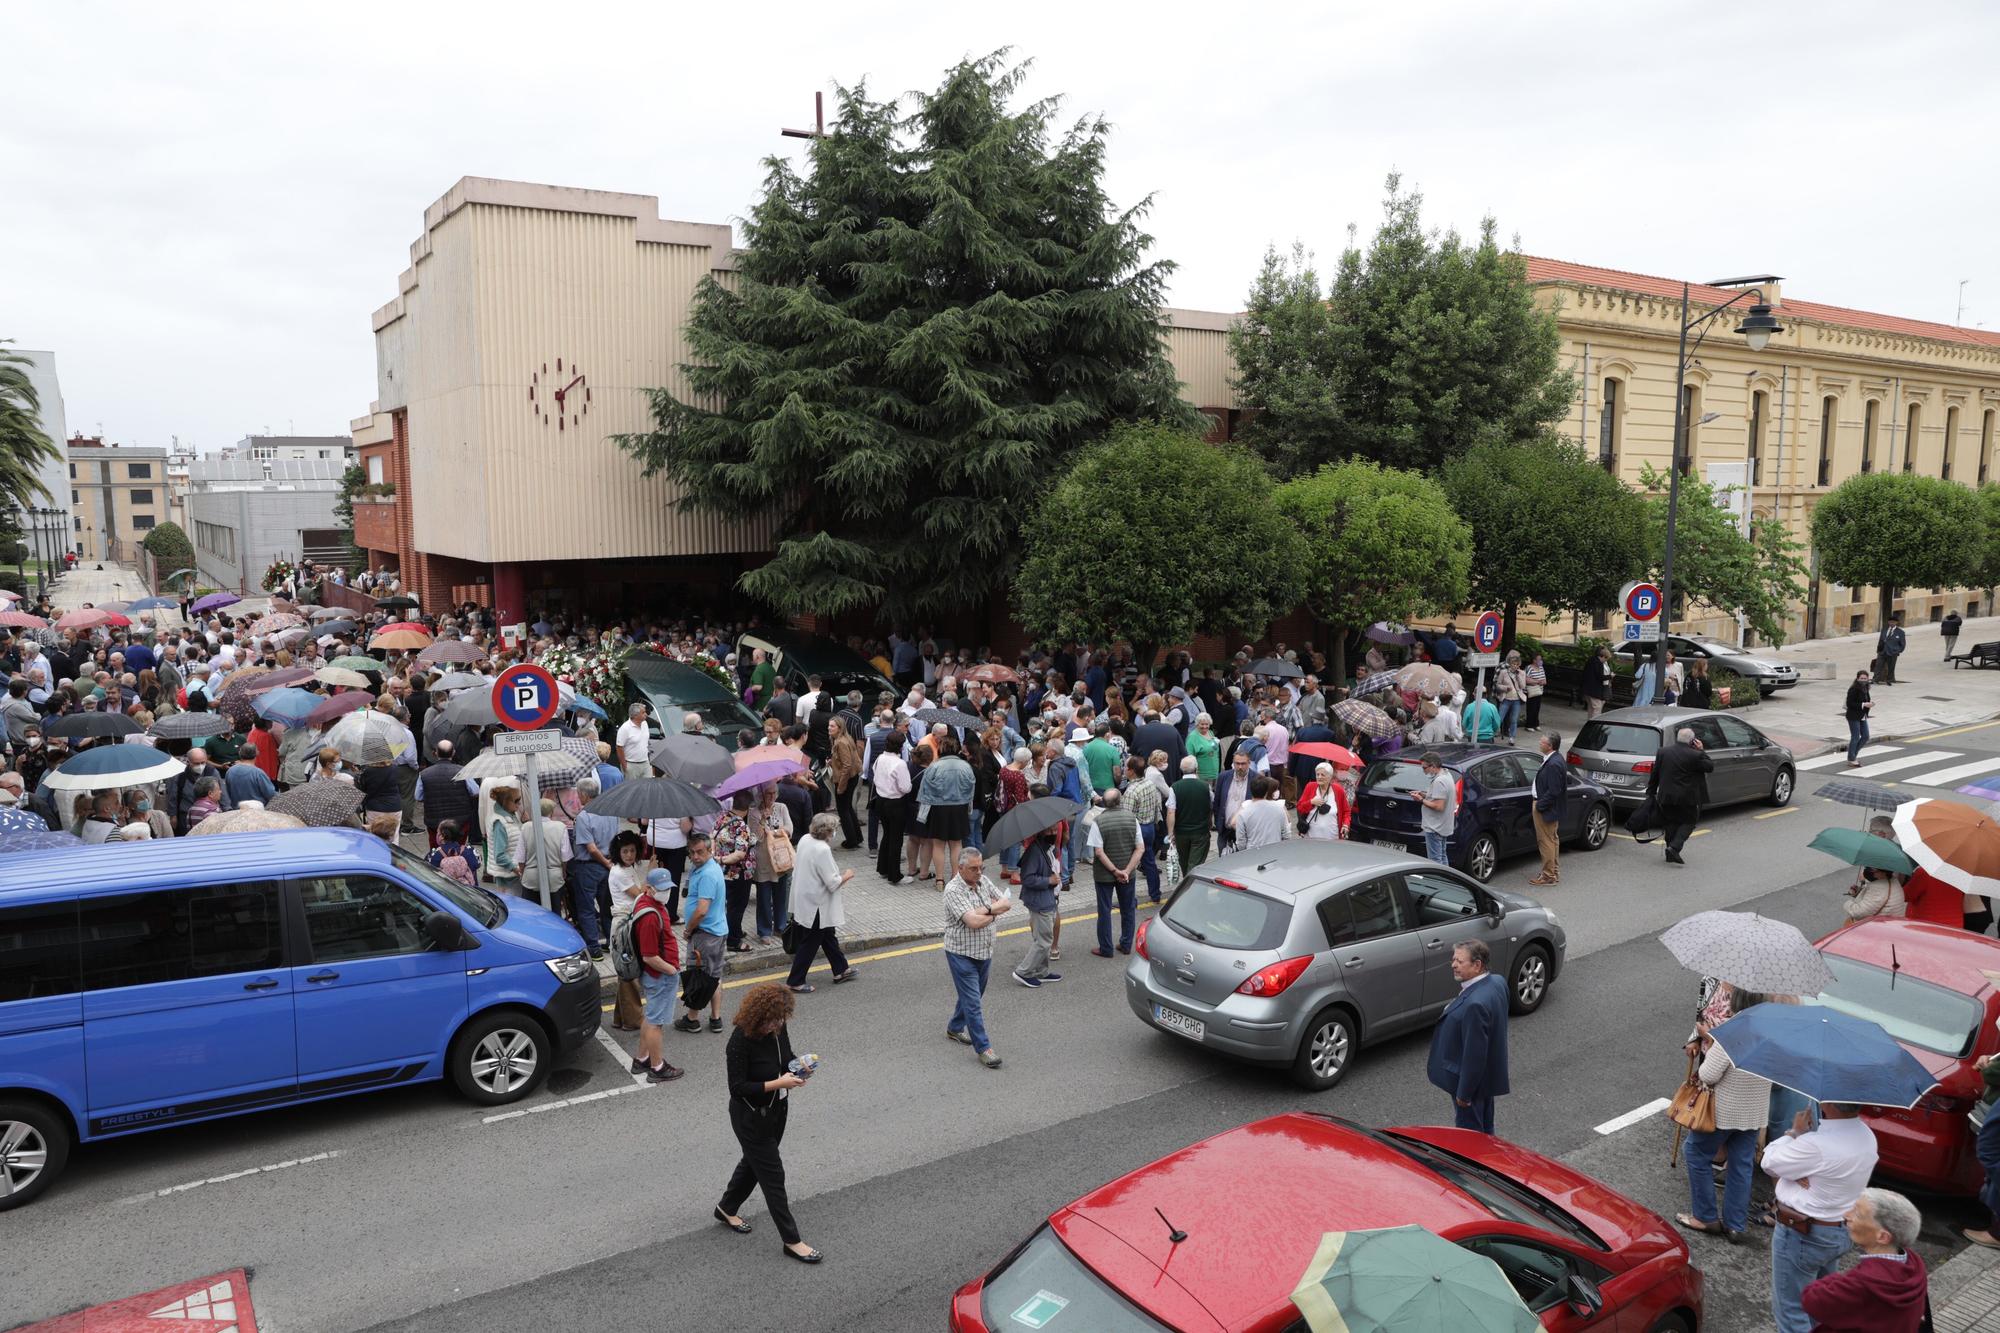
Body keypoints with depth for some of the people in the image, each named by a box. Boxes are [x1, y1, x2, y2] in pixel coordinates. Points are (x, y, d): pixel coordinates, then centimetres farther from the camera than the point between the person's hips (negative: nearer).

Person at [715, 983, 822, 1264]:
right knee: (772, 1174, 2)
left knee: (754, 1161, 26)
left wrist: (797, 1066, -13)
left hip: (777, 1109, 8)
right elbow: (737, 1088, -26)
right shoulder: (741, 1041, -30)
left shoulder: (778, 1028, -9)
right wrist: (778, 1083, -32)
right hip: (751, 1116, -8)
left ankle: (727, 1209, 50)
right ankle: (792, 1240, 14)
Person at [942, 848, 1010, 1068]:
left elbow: (1006, 903, 0)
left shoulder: (983, 881, 3)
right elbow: (974, 922, -28)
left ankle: (955, 1028, 41)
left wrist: (986, 909, -17)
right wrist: (994, 914, -11)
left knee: (972, 995, 21)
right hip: (962, 953, -8)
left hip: (985, 951, 8)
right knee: (973, 1002, -5)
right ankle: (983, 1048, 0)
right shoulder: (954, 890, -21)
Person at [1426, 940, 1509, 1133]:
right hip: (1489, 1075, 9)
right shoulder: (1497, 983, -5)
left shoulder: (1475, 1004, -35)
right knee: (1484, 1131, 26)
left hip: (1473, 1080, -9)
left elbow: (1474, 1053, -28)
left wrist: (1464, 1093, -17)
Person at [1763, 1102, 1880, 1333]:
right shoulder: (1867, 1136, -5)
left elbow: (1769, 1163, -14)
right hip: (1843, 1231, 8)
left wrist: (1794, 1132, -4)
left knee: (1790, 1309, 4)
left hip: (1802, 1234, -8)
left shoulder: (1817, 1145, -31)